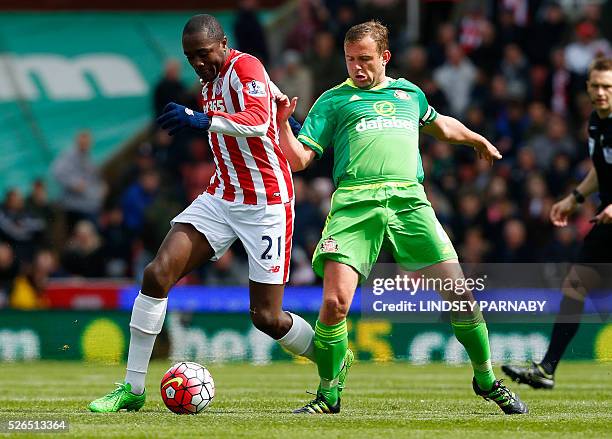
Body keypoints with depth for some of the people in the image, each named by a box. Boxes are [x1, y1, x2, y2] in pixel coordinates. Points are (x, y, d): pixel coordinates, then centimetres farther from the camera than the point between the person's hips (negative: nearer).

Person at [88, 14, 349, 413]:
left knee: (266, 317, -5)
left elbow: (259, 122, -34)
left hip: (266, 206, -7)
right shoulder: (210, 83, 10)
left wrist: (203, 120, -45)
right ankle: (133, 388, -5)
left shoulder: (245, 67, -14)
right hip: (221, 198, 7)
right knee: (158, 274, -11)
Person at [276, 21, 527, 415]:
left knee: (459, 293, -5)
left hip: (409, 201, 2)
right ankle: (328, 395, 1)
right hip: (355, 205, -2)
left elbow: (440, 125, 45)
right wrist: (283, 124, -9)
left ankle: (486, 380, 16)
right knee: (335, 301, -18)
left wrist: (478, 140, 56)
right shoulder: (334, 101, 13)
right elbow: (300, 159, 7)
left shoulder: (410, 93, 23)